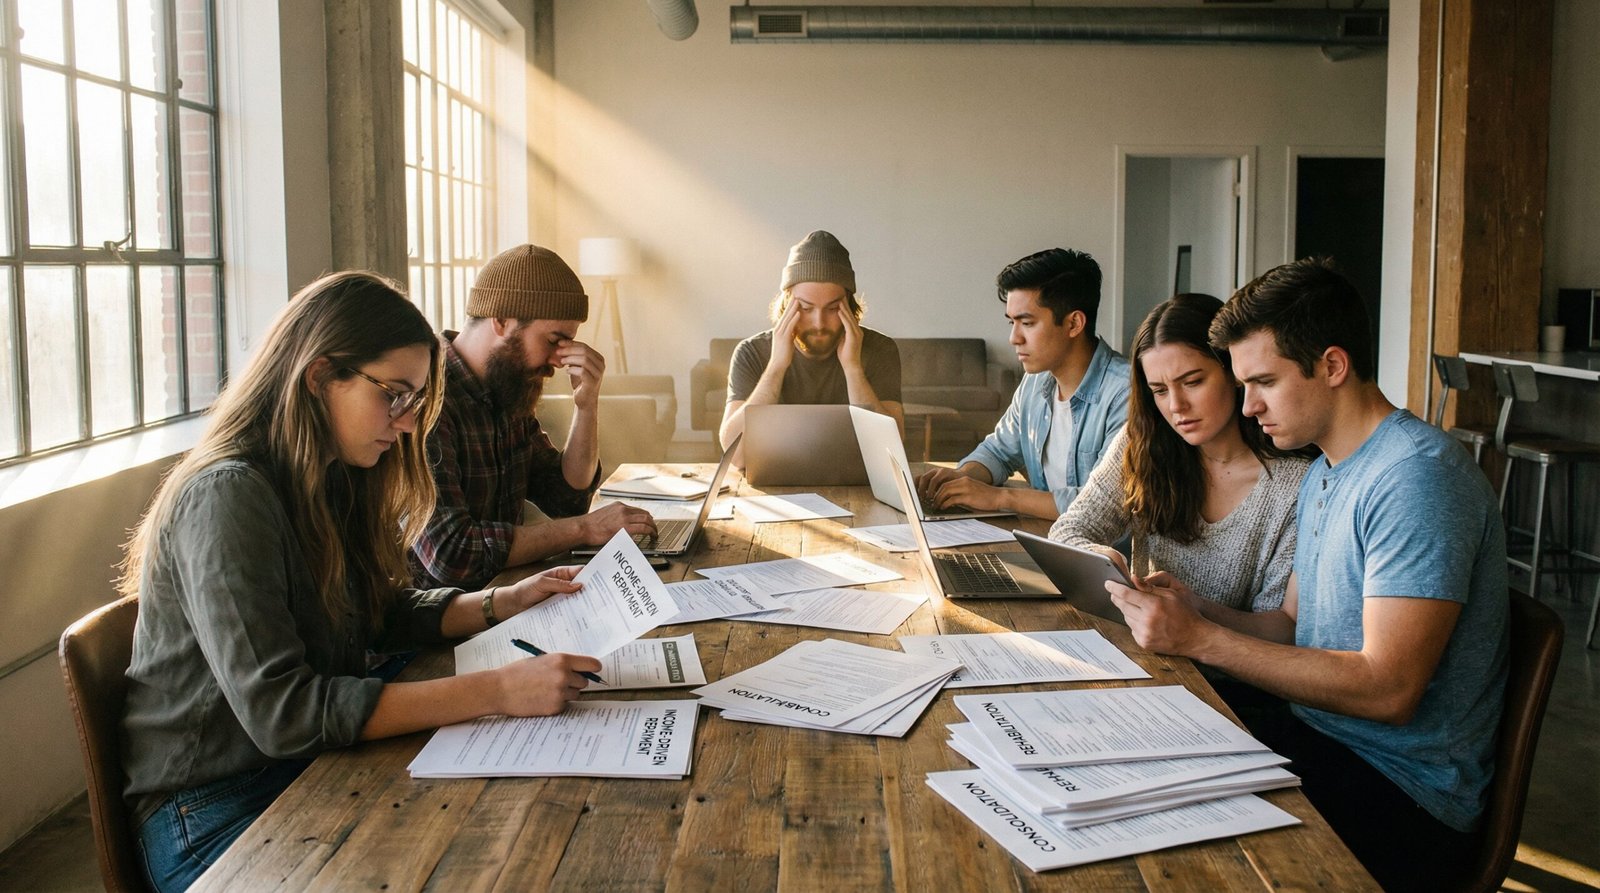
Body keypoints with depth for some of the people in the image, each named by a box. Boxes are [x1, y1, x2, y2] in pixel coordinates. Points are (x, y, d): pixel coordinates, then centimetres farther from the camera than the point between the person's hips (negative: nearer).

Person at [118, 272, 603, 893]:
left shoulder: (330, 483, 6)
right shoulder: (228, 497, -21)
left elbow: (380, 614, 18)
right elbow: (279, 713, -28)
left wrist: (505, 603, 2)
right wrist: (496, 691, -29)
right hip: (215, 813, -8)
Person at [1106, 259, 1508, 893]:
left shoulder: (1417, 477, -20)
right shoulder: (1322, 474, 12)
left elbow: (1387, 688, -25)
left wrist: (1201, 639, -24)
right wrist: (1187, 611, -5)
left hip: (1403, 796, -9)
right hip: (1322, 735, 9)